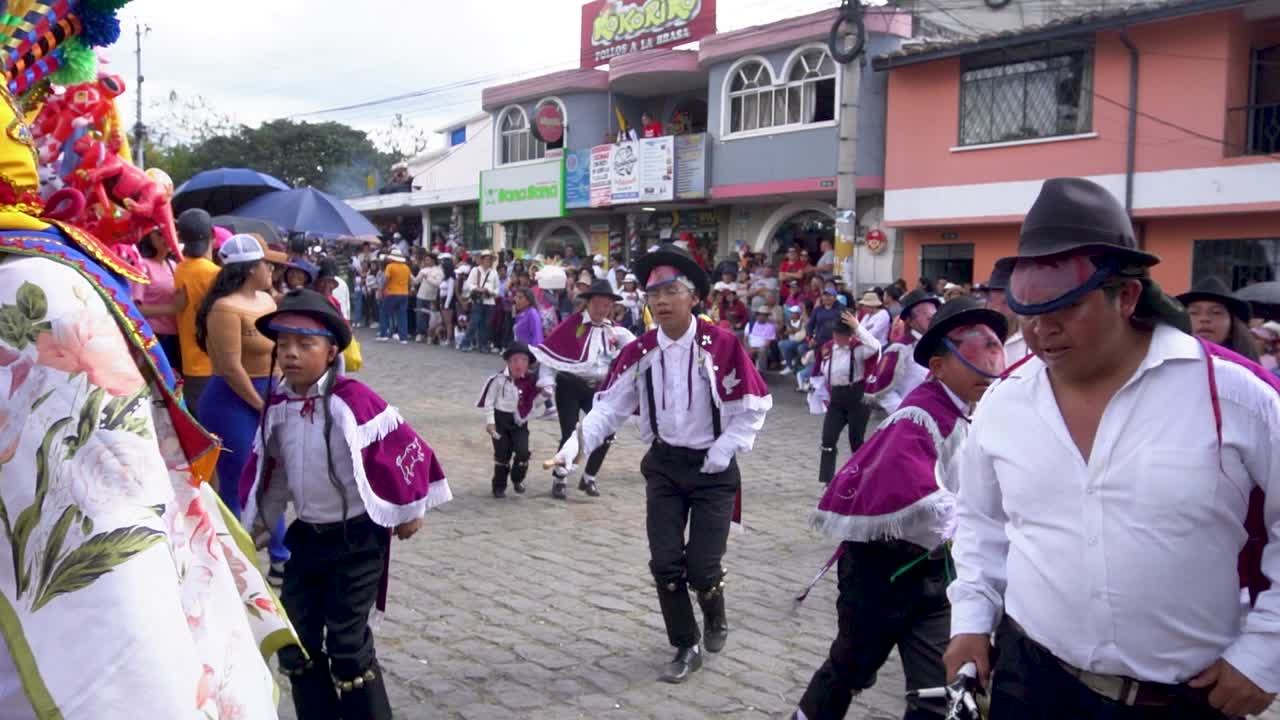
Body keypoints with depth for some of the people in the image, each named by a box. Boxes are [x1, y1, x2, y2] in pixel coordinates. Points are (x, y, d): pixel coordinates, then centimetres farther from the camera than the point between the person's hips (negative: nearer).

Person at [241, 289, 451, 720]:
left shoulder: (352, 402, -20)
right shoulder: (276, 407, -1)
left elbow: (406, 447, -14)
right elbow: (268, 470, 13)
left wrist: (409, 511, -4)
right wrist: (256, 525, 20)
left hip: (357, 538, -6)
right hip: (306, 536, 6)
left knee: (347, 645, -3)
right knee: (296, 641, 9)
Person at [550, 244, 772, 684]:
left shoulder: (722, 346, -15)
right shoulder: (639, 353, -4)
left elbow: (754, 406, -9)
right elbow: (609, 407, -6)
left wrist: (722, 453, -13)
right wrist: (575, 445, -20)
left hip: (713, 469, -3)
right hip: (664, 466, 3)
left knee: (702, 566, -4)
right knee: (665, 563, 1)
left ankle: (715, 618, 31)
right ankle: (687, 647, 21)